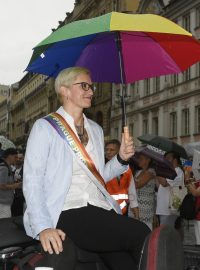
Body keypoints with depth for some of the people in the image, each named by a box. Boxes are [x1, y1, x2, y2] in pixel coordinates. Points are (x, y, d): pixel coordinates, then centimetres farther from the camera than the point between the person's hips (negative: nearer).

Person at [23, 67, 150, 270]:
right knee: (141, 234, -26)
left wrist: (121, 158, 5)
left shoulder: (96, 130, 23)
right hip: (66, 213, -6)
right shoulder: (45, 127, 3)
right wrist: (43, 227, -19)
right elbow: (32, 181, -6)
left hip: (101, 209, 6)